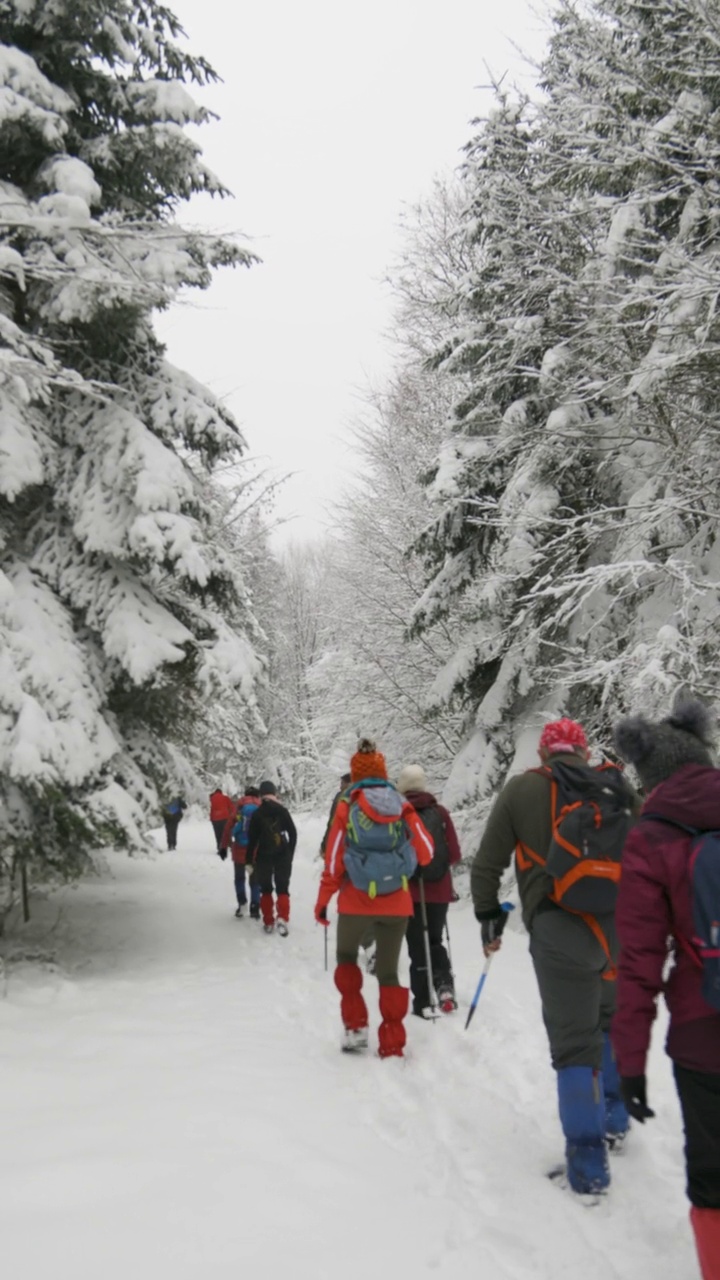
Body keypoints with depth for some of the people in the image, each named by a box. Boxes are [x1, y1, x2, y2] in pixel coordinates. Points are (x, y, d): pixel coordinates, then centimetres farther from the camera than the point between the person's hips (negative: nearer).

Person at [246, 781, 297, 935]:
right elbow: (293, 833, 2)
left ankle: (268, 923, 11)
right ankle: (282, 919, -13)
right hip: (282, 855, 1)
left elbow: (252, 838, -5)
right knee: (282, 889, 6)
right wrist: (290, 854, 10)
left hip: (264, 856, -1)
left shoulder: (257, 814, -5)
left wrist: (250, 860, 1)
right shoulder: (282, 811, 0)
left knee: (265, 890, 12)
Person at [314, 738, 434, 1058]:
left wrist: (322, 900, 5)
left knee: (346, 957, 24)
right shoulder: (401, 805, -1)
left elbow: (334, 859, -5)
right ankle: (392, 1046, 8)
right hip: (396, 903, 1)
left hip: (356, 901, -1)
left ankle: (355, 1026, 15)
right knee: (388, 970, 12)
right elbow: (426, 852, 3)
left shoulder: (348, 805, -5)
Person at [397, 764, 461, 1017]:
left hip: (410, 892, -2)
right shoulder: (440, 812, -3)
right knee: (435, 941, 20)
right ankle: (444, 984, 0)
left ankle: (423, 1003, 5)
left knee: (418, 948, 7)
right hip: (440, 891, 2)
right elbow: (455, 855, 0)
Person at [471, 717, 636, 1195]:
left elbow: (488, 863, 5)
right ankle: (614, 1119, 35)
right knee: (611, 1022, 25)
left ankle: (588, 1159, 2)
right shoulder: (619, 788, 9)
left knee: (574, 1041, 1)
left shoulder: (523, 789, 3)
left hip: (560, 930, -3)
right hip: (623, 927, 4)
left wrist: (489, 917, 17)